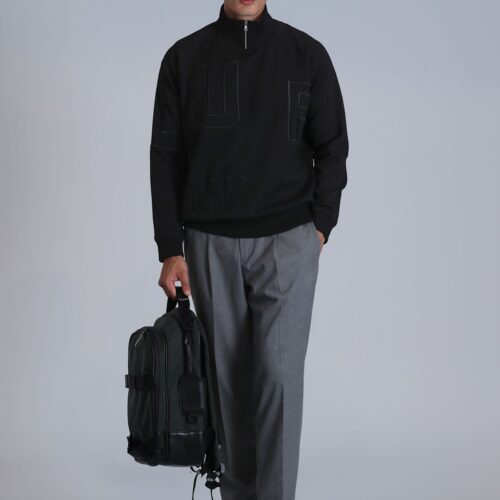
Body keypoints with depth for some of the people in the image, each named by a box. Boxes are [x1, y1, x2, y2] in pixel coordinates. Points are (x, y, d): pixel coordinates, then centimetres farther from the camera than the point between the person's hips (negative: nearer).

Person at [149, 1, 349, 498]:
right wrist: (170, 249, -3)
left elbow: (331, 150, 4)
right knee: (229, 377, 9)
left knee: (279, 372, -10)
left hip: (286, 242, -2)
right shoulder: (184, 57, 1)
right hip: (210, 245, 2)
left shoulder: (306, 54, -1)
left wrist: (319, 226, -4)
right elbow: (166, 158, 1)